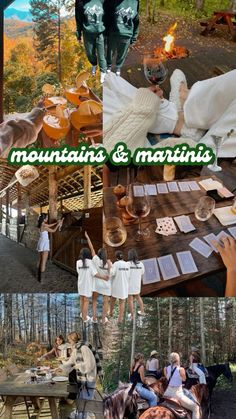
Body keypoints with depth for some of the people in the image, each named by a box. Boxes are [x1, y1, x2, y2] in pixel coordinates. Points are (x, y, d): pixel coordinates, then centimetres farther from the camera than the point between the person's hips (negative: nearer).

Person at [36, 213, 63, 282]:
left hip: (41, 242, 9)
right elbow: (53, 230, -8)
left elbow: (49, 225, 20)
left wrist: (57, 222, 17)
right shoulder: (44, 226, -21)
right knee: (44, 261, -7)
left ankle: (39, 276, 27)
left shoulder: (41, 224, 4)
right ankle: (41, 278, -7)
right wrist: (58, 225, 3)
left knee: (40, 260, 18)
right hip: (44, 243, -9)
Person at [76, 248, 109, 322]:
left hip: (81, 283, 3)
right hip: (88, 284, -3)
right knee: (86, 301, 6)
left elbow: (79, 272, -4)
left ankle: (82, 314, 36)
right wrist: (102, 277, -10)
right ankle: (84, 318, 12)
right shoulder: (90, 262, -15)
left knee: (82, 299, 21)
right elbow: (94, 274, -18)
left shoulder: (78, 262, -5)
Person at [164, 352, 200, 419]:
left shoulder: (166, 369, -1)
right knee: (195, 407, 7)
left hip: (168, 392, 5)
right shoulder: (181, 369, -14)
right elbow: (184, 379, 3)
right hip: (177, 393, -5)